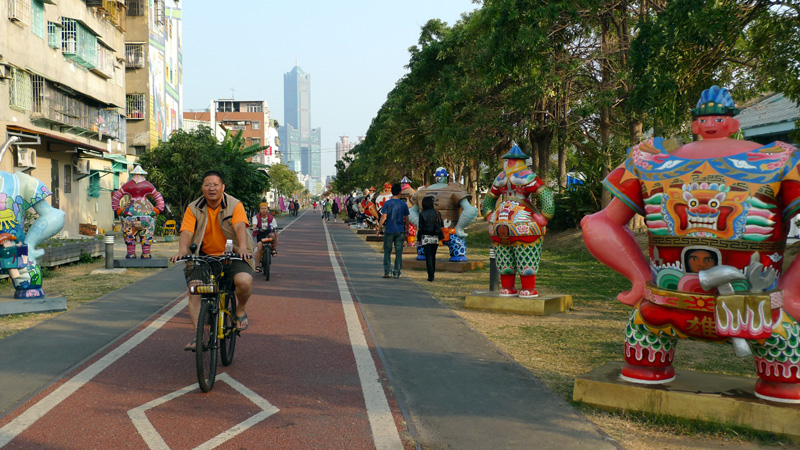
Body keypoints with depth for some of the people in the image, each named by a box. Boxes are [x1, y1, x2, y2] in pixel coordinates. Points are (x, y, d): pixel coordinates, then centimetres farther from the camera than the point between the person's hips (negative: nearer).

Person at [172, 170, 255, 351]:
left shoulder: (235, 205, -6)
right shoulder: (194, 208, -1)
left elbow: (240, 227, -24)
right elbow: (186, 231, -14)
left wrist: (243, 247, -44)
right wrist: (182, 250, -36)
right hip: (204, 256, 3)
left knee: (244, 280, -31)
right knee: (194, 292, -15)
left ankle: (241, 310, 1)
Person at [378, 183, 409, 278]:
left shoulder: (387, 203, -6)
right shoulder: (404, 204, 1)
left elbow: (383, 217, -9)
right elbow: (406, 218, 5)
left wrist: (379, 229, -3)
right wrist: (407, 229, 18)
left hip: (389, 231, -1)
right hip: (400, 231, 1)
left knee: (387, 252, 8)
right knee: (398, 253, 6)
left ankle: (387, 272, 1)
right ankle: (396, 273, 7)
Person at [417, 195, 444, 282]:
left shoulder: (422, 214, -7)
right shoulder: (437, 213, 0)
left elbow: (420, 228, -6)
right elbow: (441, 225, 3)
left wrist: (419, 239, 1)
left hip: (426, 237, -3)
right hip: (435, 237, 3)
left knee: (428, 257, -1)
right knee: (433, 256, 18)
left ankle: (430, 276, -6)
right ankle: (432, 273, 24)